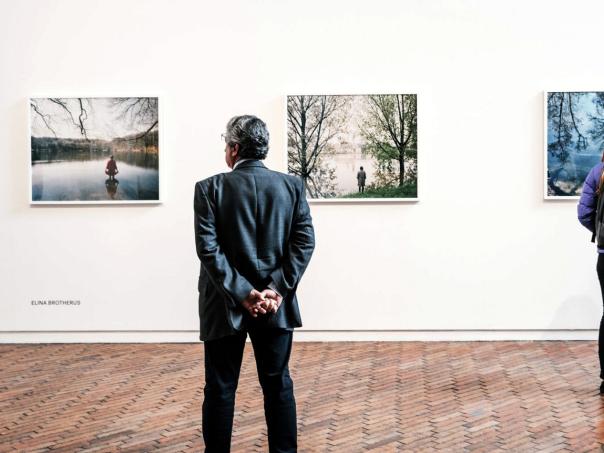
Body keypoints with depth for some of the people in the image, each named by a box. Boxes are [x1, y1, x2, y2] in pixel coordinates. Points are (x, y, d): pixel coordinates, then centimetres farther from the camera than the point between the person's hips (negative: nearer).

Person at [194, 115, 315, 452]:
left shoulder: (210, 188, -7)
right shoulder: (293, 185, 1)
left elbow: (208, 248, -14)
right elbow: (305, 241, -6)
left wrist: (241, 293, -13)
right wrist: (278, 289, -9)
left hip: (227, 305, -2)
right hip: (276, 303, 2)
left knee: (220, 389, 8)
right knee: (278, 385, 12)